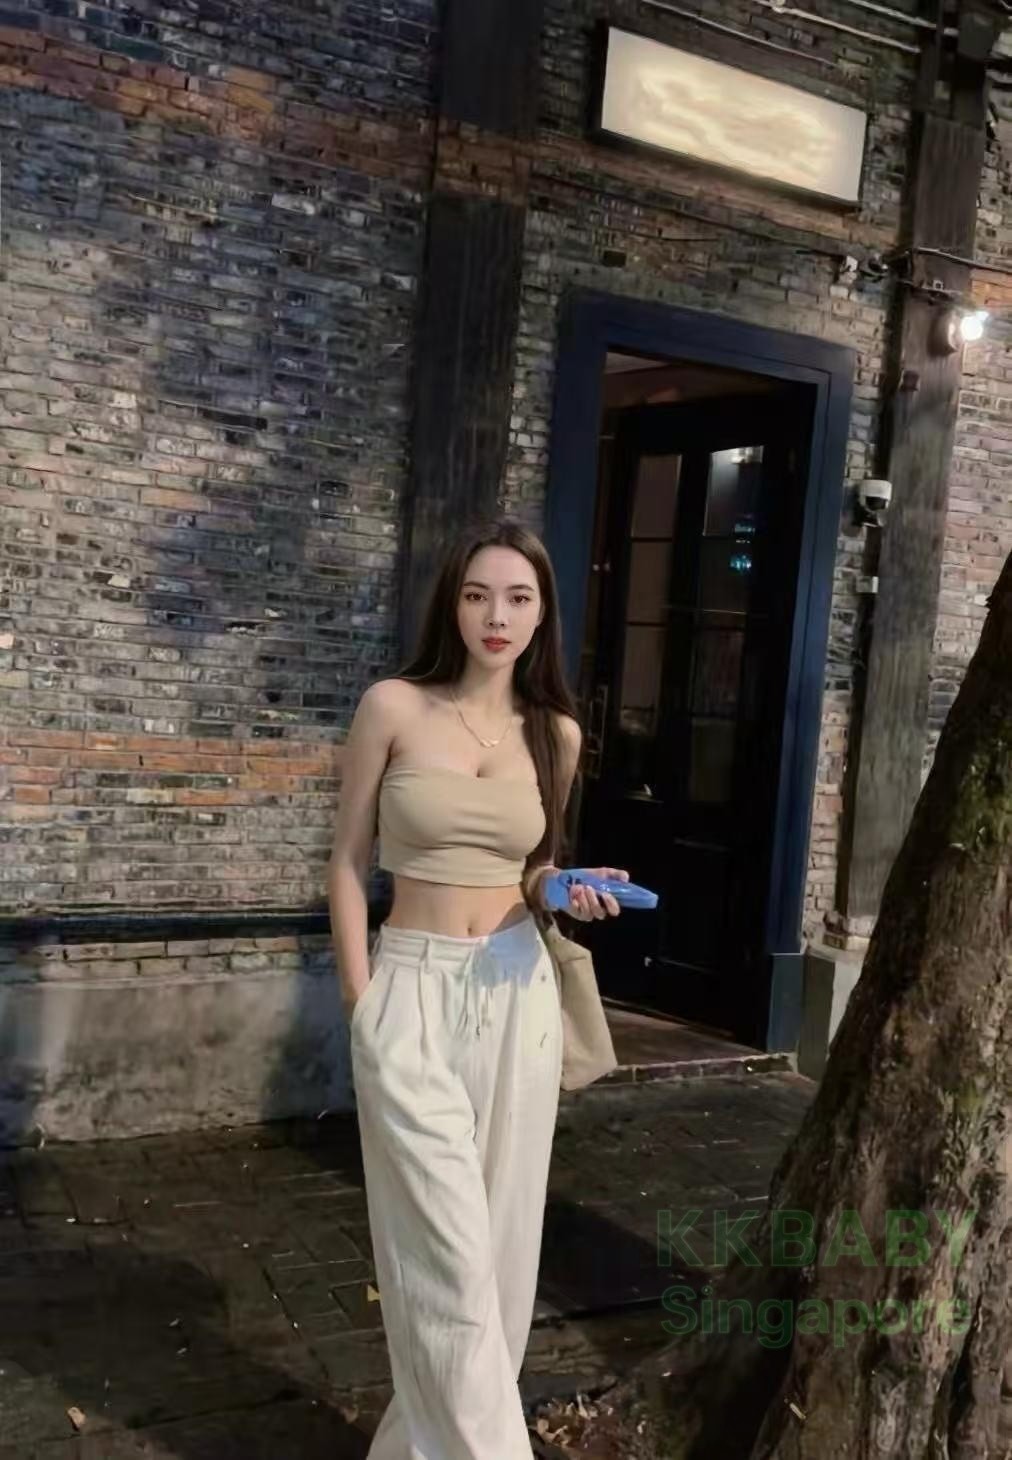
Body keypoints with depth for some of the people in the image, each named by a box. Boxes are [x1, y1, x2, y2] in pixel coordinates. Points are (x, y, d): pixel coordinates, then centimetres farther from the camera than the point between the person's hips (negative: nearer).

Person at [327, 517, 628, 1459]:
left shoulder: (555, 734, 5)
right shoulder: (394, 707, -5)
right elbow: (349, 863, -1)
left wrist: (572, 893, -5)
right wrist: (359, 1002, -6)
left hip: (517, 992, 4)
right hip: (412, 993, -3)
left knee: (500, 1236, 11)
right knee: (446, 1249, -4)